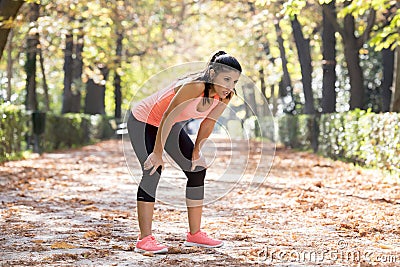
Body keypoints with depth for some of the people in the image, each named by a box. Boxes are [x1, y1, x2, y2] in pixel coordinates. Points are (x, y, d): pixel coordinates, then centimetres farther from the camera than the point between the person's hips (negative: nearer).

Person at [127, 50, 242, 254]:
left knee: (197, 170, 4)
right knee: (153, 171, -21)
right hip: (143, 122, -8)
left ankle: (194, 234, 14)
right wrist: (158, 153, -26)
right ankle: (144, 239, -18)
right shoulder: (194, 86, -38)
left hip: (171, 126, 8)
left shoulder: (225, 95, -16)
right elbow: (167, 118, -32)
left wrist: (196, 151, 5)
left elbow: (209, 122, 0)